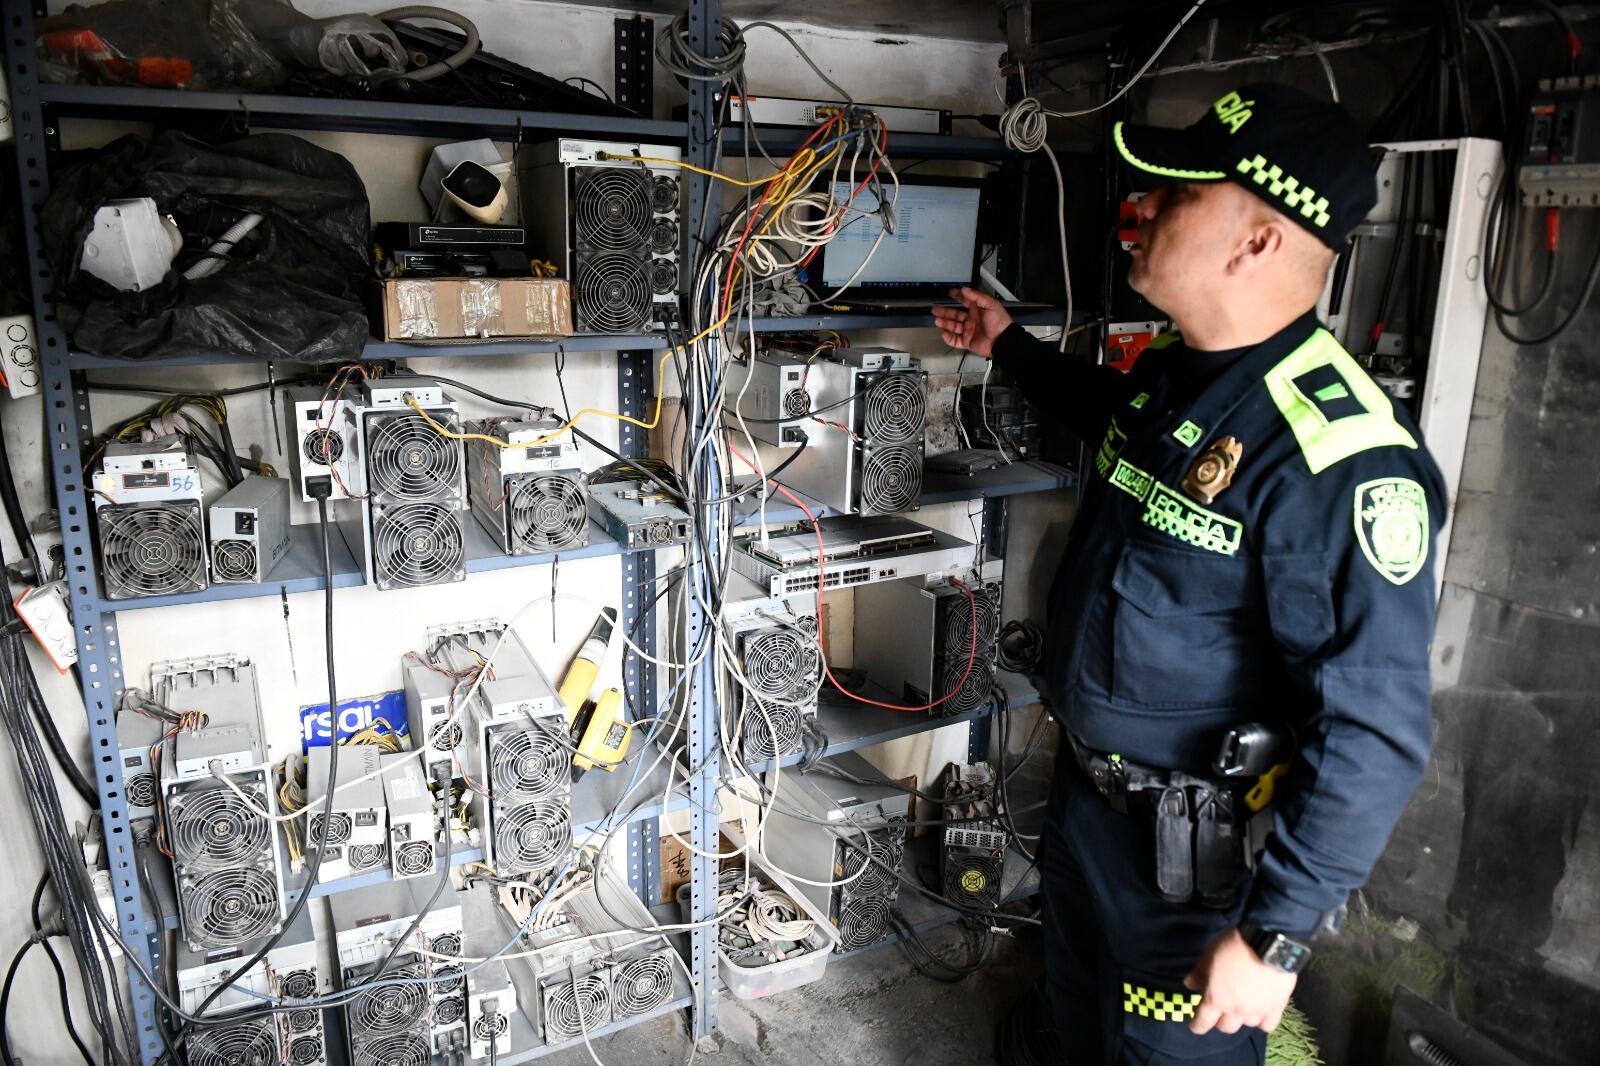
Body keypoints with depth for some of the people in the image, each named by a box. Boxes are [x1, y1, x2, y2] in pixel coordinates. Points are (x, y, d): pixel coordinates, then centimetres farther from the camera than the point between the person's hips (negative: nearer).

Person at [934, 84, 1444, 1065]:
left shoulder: (1339, 455, -31)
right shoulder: (1172, 372, -2)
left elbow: (1374, 733, -30)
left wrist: (1277, 936, -26)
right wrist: (1011, 346, 27)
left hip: (1198, 855, -8)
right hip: (1086, 793, 8)